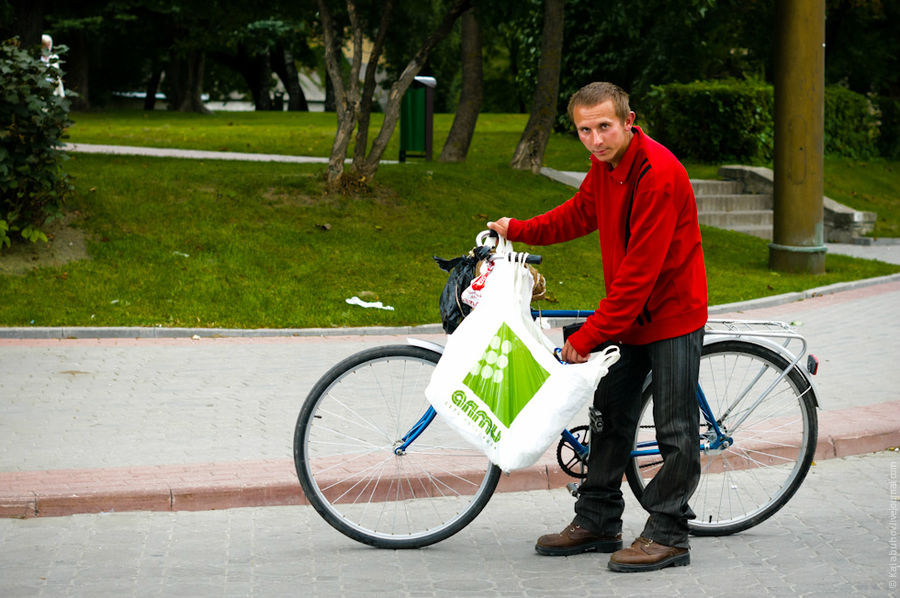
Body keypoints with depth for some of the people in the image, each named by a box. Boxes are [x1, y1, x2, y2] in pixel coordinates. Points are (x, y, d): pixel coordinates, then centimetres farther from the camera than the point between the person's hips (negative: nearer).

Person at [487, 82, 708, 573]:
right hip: (628, 315, 9)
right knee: (610, 416, 14)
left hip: (672, 314, -9)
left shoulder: (658, 174, -27)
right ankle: (596, 522, 23)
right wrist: (517, 230, 16)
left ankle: (667, 535, 5)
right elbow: (580, 214, 23)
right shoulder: (606, 163, 1)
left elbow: (639, 271, -28)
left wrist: (587, 336, -25)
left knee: (675, 429, -3)